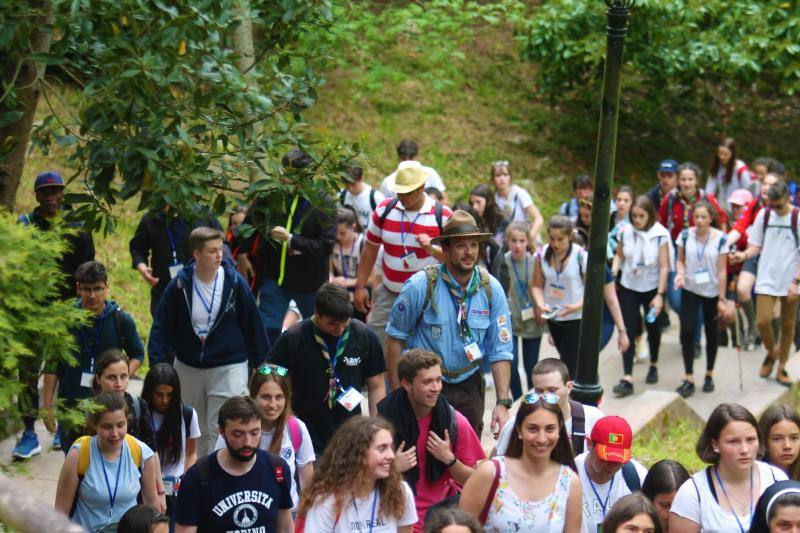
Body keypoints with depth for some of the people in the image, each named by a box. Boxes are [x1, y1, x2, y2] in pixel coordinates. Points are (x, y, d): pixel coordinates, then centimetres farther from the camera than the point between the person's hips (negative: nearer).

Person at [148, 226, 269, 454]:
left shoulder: (235, 282, -8)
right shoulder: (180, 285, -7)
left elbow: (253, 324, 0)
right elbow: (162, 327, -3)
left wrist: (261, 364, 4)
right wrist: (157, 365, -14)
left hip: (229, 367, -2)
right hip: (188, 367, 2)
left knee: (221, 432, -9)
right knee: (196, 433, 16)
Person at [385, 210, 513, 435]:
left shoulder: (491, 289, -6)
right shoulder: (420, 286, -14)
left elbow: (500, 351, -5)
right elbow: (395, 337, -4)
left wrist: (503, 403, -12)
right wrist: (396, 391, -4)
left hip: (469, 385, 3)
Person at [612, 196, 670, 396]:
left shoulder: (660, 234, -13)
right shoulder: (625, 232, -7)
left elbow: (664, 266, -12)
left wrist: (659, 295, -16)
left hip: (652, 288, -1)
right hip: (628, 287, 1)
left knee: (652, 327, 16)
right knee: (629, 330, -8)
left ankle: (653, 366, 40)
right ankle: (627, 378, -12)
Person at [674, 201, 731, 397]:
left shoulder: (720, 239, -12)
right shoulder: (685, 236, -6)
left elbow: (722, 271, -10)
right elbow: (681, 260, 6)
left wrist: (721, 299, -10)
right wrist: (680, 273, -17)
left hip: (712, 291, -1)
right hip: (690, 290, 1)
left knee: (711, 333, 12)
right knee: (687, 331, -10)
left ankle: (709, 375, 29)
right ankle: (689, 379, -5)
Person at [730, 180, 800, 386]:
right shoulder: (764, 215, 1)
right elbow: (757, 246, 7)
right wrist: (745, 254, -15)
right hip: (767, 279, 1)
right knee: (762, 321, -11)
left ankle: (782, 368, 22)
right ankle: (771, 352, 18)